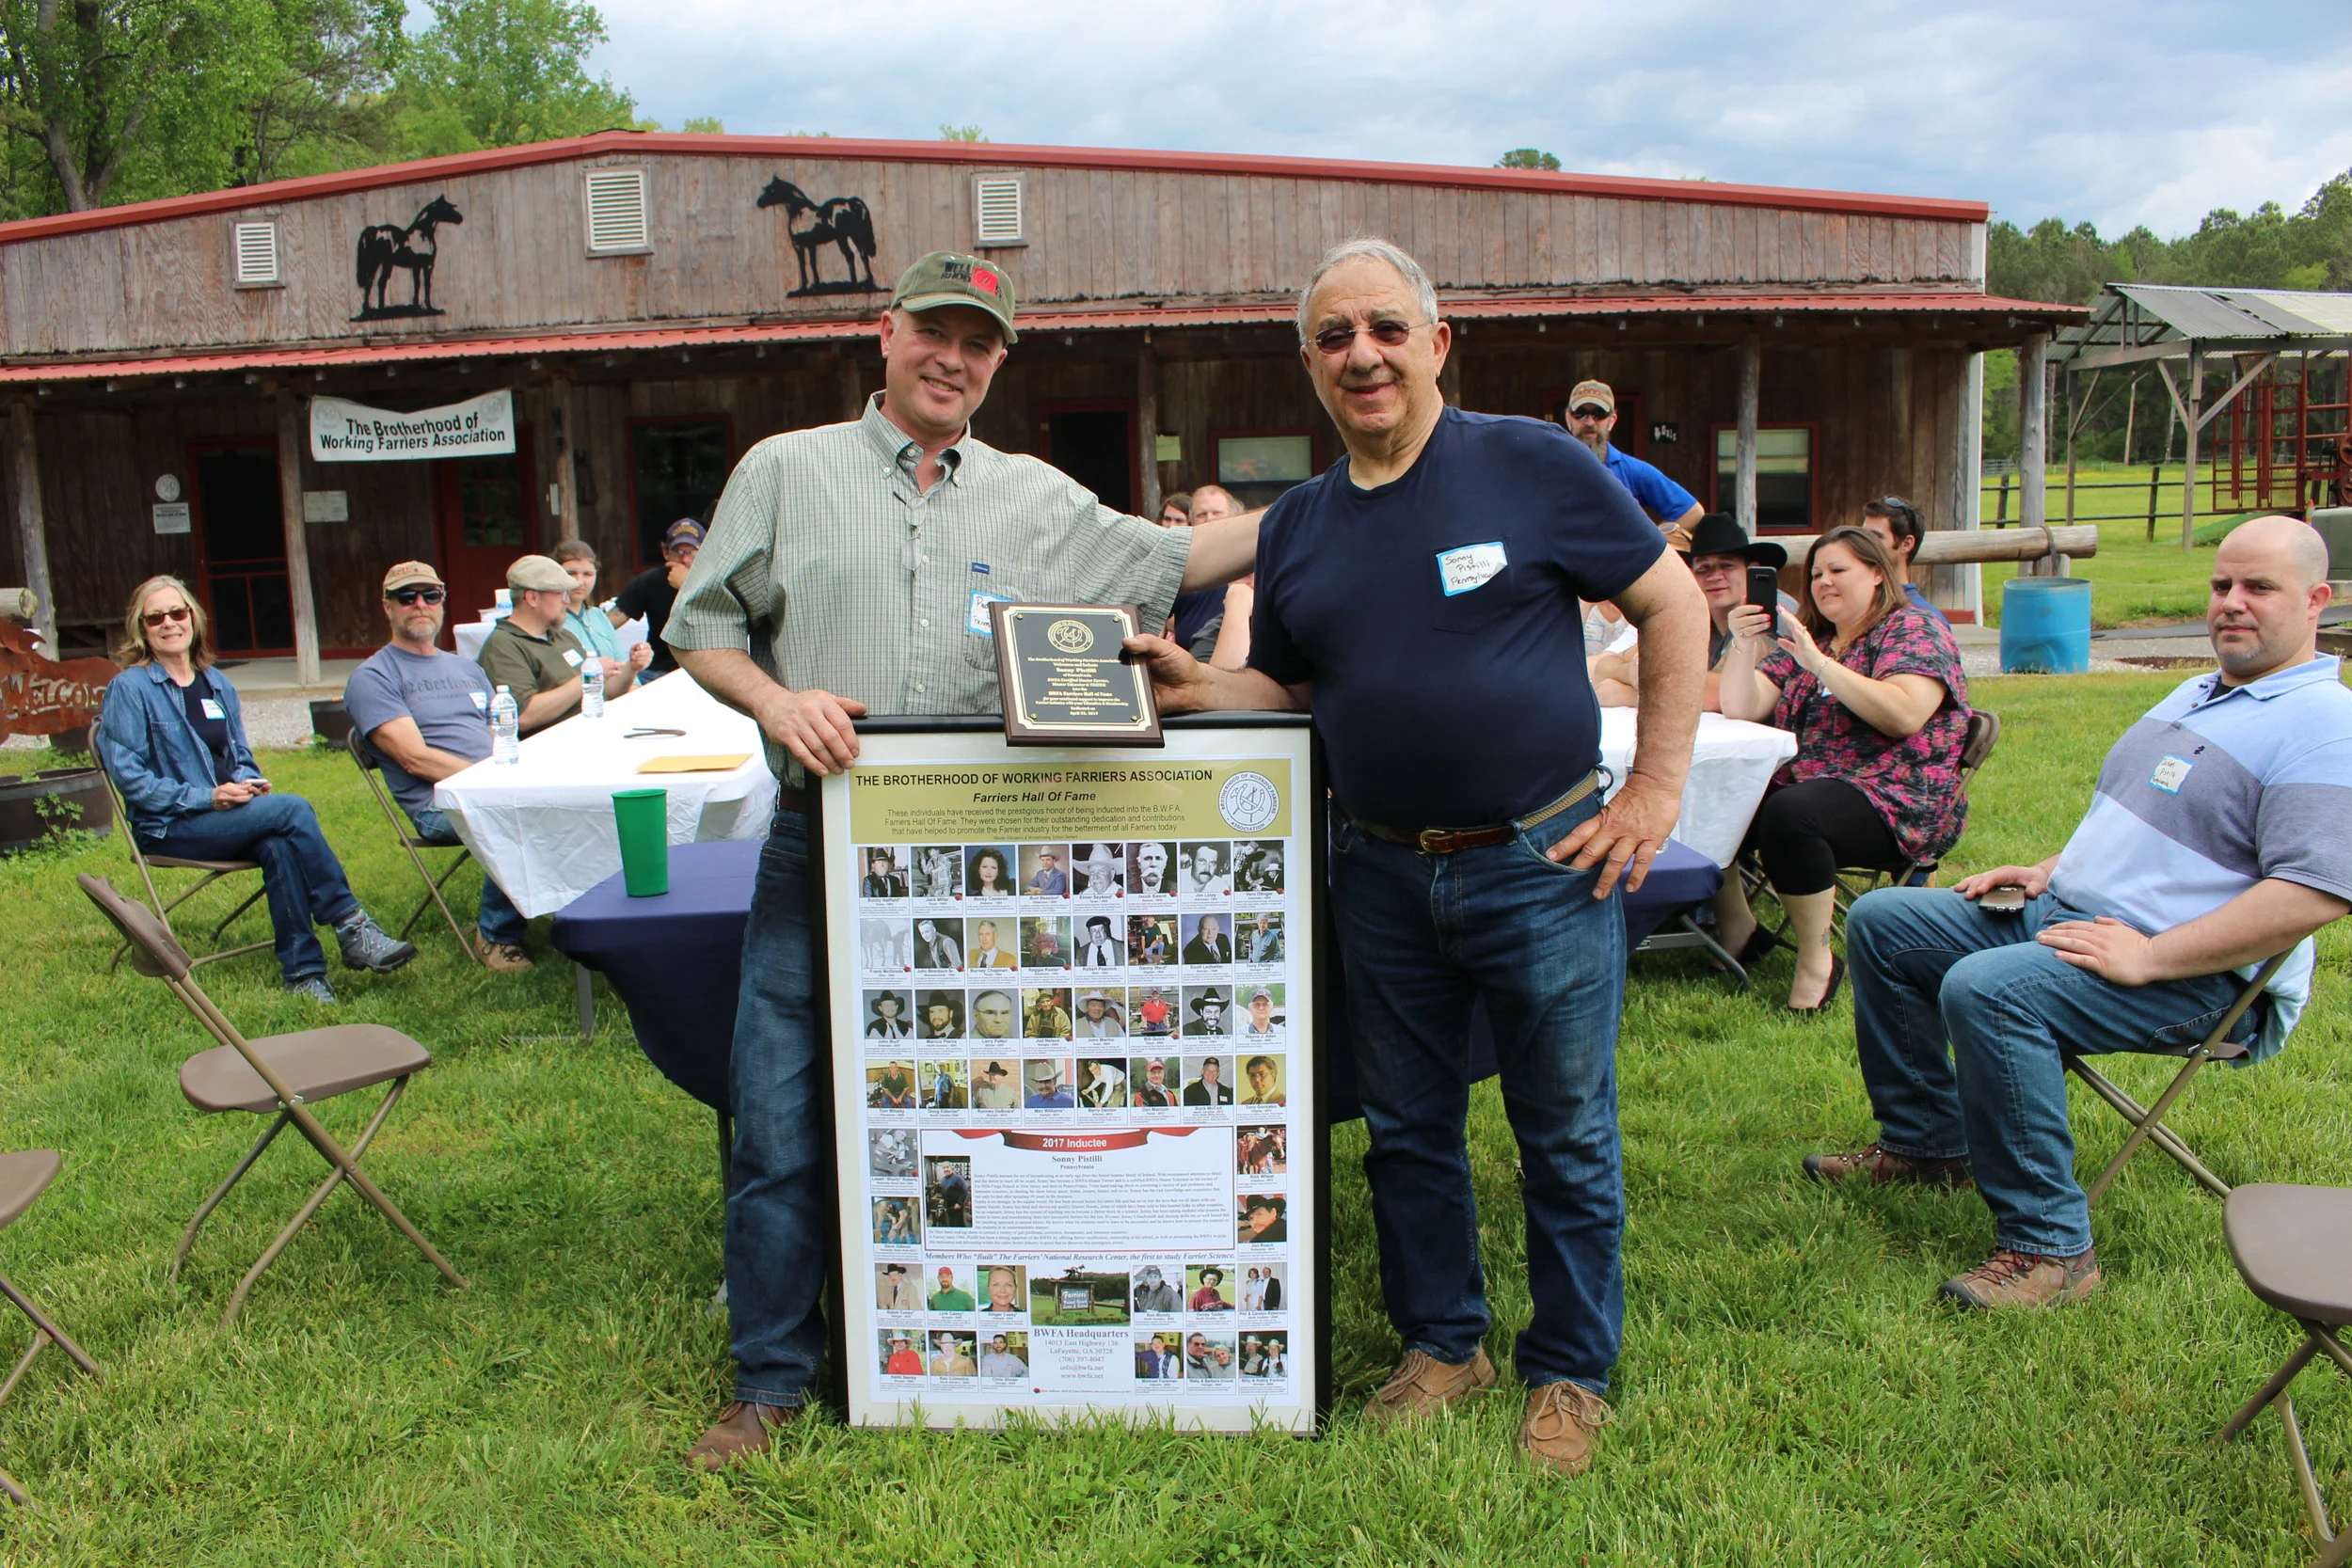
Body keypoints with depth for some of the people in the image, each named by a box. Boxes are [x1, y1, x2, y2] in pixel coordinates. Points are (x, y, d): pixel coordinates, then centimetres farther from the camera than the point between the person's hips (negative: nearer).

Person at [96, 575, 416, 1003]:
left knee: (279, 846, -32)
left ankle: (302, 971, -33)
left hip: (227, 813, 5)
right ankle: (351, 925, -25)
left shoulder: (218, 685, 18)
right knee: (292, 809, -28)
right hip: (170, 828, -5)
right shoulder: (128, 689, -2)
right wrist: (206, 797, -18)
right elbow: (129, 777, -9)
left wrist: (250, 783, -2)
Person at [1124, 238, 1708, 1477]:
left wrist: (1657, 788, -5)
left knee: (1566, 1135, 9)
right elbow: (1290, 691, 16)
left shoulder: (1531, 466, -6)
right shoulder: (1297, 524, 8)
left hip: (1540, 864, -4)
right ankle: (1443, 1342, 36)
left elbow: (1673, 605, -2)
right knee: (1407, 1129, 16)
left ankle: (1570, 1372, 28)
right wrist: (1191, 686, -5)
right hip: (1382, 875, 5)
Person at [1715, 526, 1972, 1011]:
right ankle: (1736, 929, 2)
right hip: (1799, 784, 7)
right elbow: (1741, 710, 7)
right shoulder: (1804, 636, 19)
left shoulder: (1914, 631, 0)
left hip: (1895, 802, -7)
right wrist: (1745, 644, -10)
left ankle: (1816, 962, -21)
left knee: (1790, 814, -36)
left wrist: (1819, 663, -22)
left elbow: (1904, 716, -20)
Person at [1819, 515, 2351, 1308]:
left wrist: (2148, 957, -26)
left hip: (2194, 978, -10)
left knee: (1986, 989, -35)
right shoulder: (2198, 693, 18)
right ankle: (1926, 1143, 14)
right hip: (2062, 914, 10)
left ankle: (2048, 1247, -24)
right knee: (1880, 921, 6)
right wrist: (2048, 871, 13)